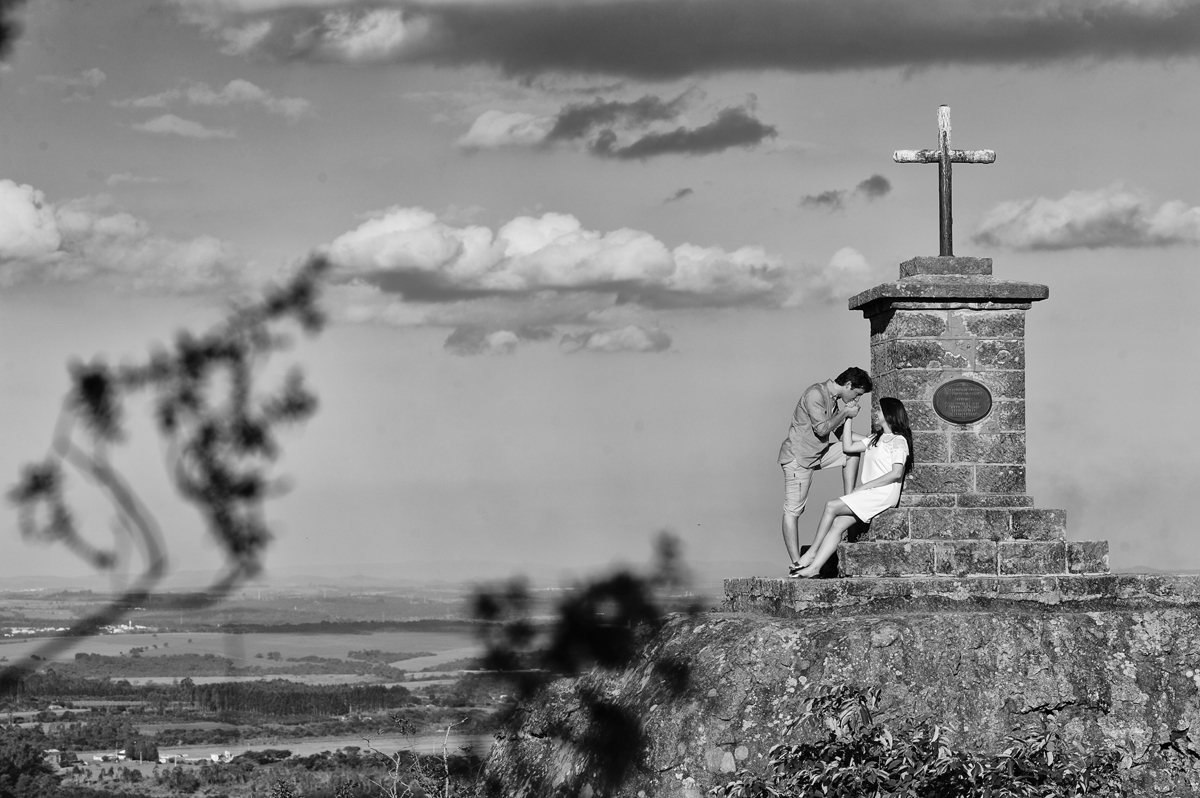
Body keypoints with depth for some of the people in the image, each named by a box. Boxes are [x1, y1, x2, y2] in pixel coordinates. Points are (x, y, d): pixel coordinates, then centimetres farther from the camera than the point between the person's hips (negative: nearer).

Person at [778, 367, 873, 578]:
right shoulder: (815, 394, -18)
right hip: (798, 456, -9)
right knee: (793, 510, -7)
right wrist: (845, 413, -14)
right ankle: (796, 565, -9)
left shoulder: (833, 398, 10)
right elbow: (822, 429, -25)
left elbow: (836, 435, 14)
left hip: (818, 453, 9)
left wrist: (847, 416, -2)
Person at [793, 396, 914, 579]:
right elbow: (848, 447, 18)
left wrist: (864, 486, -14)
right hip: (868, 495, 8)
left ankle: (812, 553, -9)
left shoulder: (898, 440, -2)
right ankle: (814, 566, -22)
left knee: (831, 507, -18)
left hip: (884, 494, -8)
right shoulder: (875, 439, 25)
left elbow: (896, 474, -13)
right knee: (837, 525, -12)